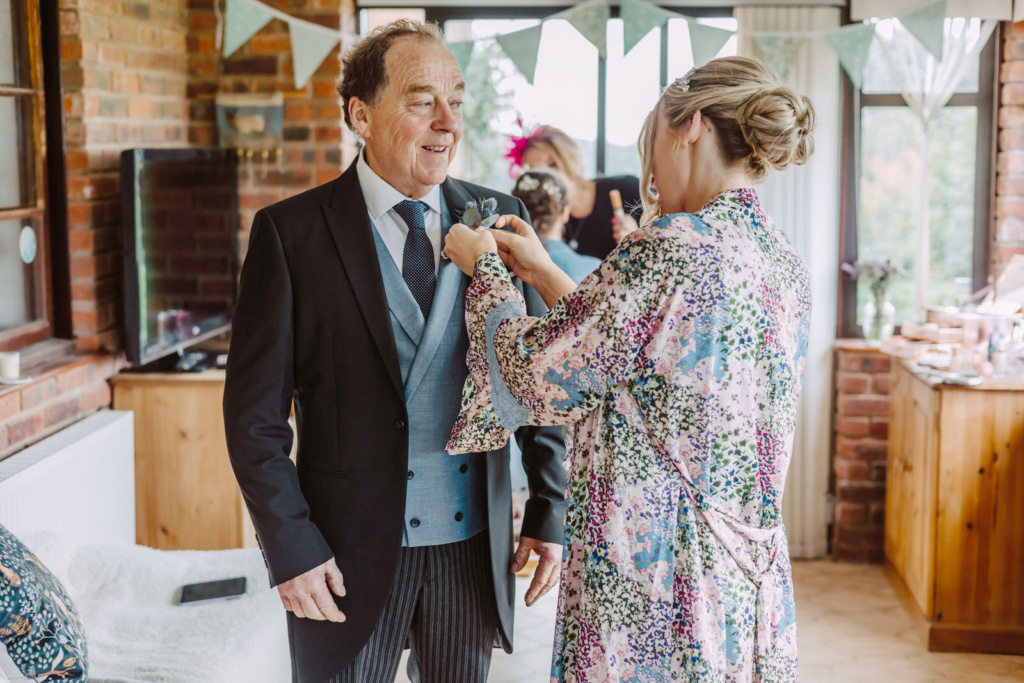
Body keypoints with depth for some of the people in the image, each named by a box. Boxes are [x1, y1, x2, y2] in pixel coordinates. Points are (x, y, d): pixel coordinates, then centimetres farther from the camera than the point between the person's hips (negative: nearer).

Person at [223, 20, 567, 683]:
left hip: (475, 546, 3)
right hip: (349, 554, -3)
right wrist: (290, 548, -11)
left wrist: (550, 512, 5)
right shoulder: (291, 232, -6)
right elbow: (255, 412, -6)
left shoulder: (499, 219, 3)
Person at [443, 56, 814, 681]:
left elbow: (532, 372, -11)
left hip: (650, 584, -8)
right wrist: (545, 275, 18)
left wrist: (484, 268, 6)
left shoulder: (669, 249, -20)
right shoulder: (785, 262, 6)